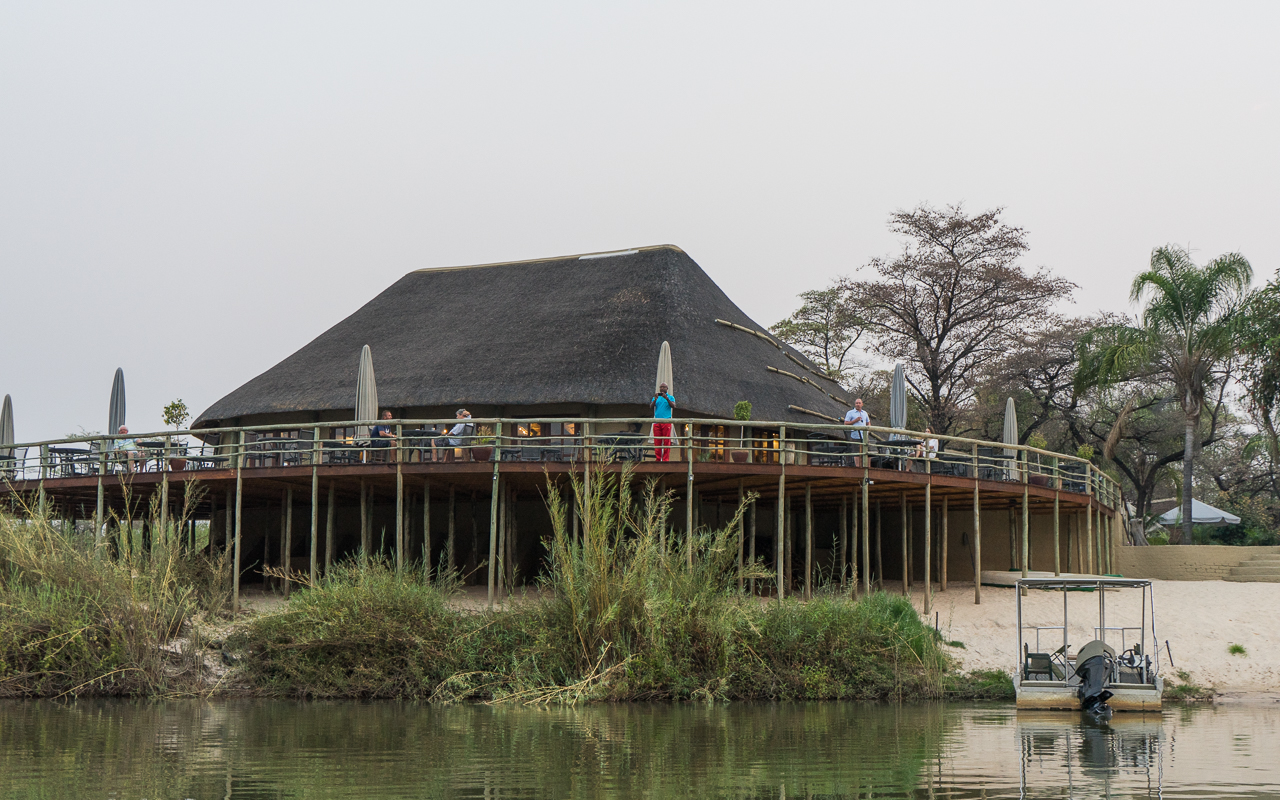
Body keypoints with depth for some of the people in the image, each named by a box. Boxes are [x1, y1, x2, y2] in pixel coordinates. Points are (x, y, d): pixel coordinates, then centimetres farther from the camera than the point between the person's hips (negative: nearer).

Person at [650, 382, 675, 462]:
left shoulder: (670, 397, 13)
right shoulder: (656, 397, 19)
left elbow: (673, 406, -4)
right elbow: (651, 408, 8)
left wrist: (666, 398, -14)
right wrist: (655, 399, -6)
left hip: (666, 421, -2)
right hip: (657, 422, 2)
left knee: (666, 441, -7)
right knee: (657, 441, -3)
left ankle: (665, 459, -8)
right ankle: (657, 459, -3)